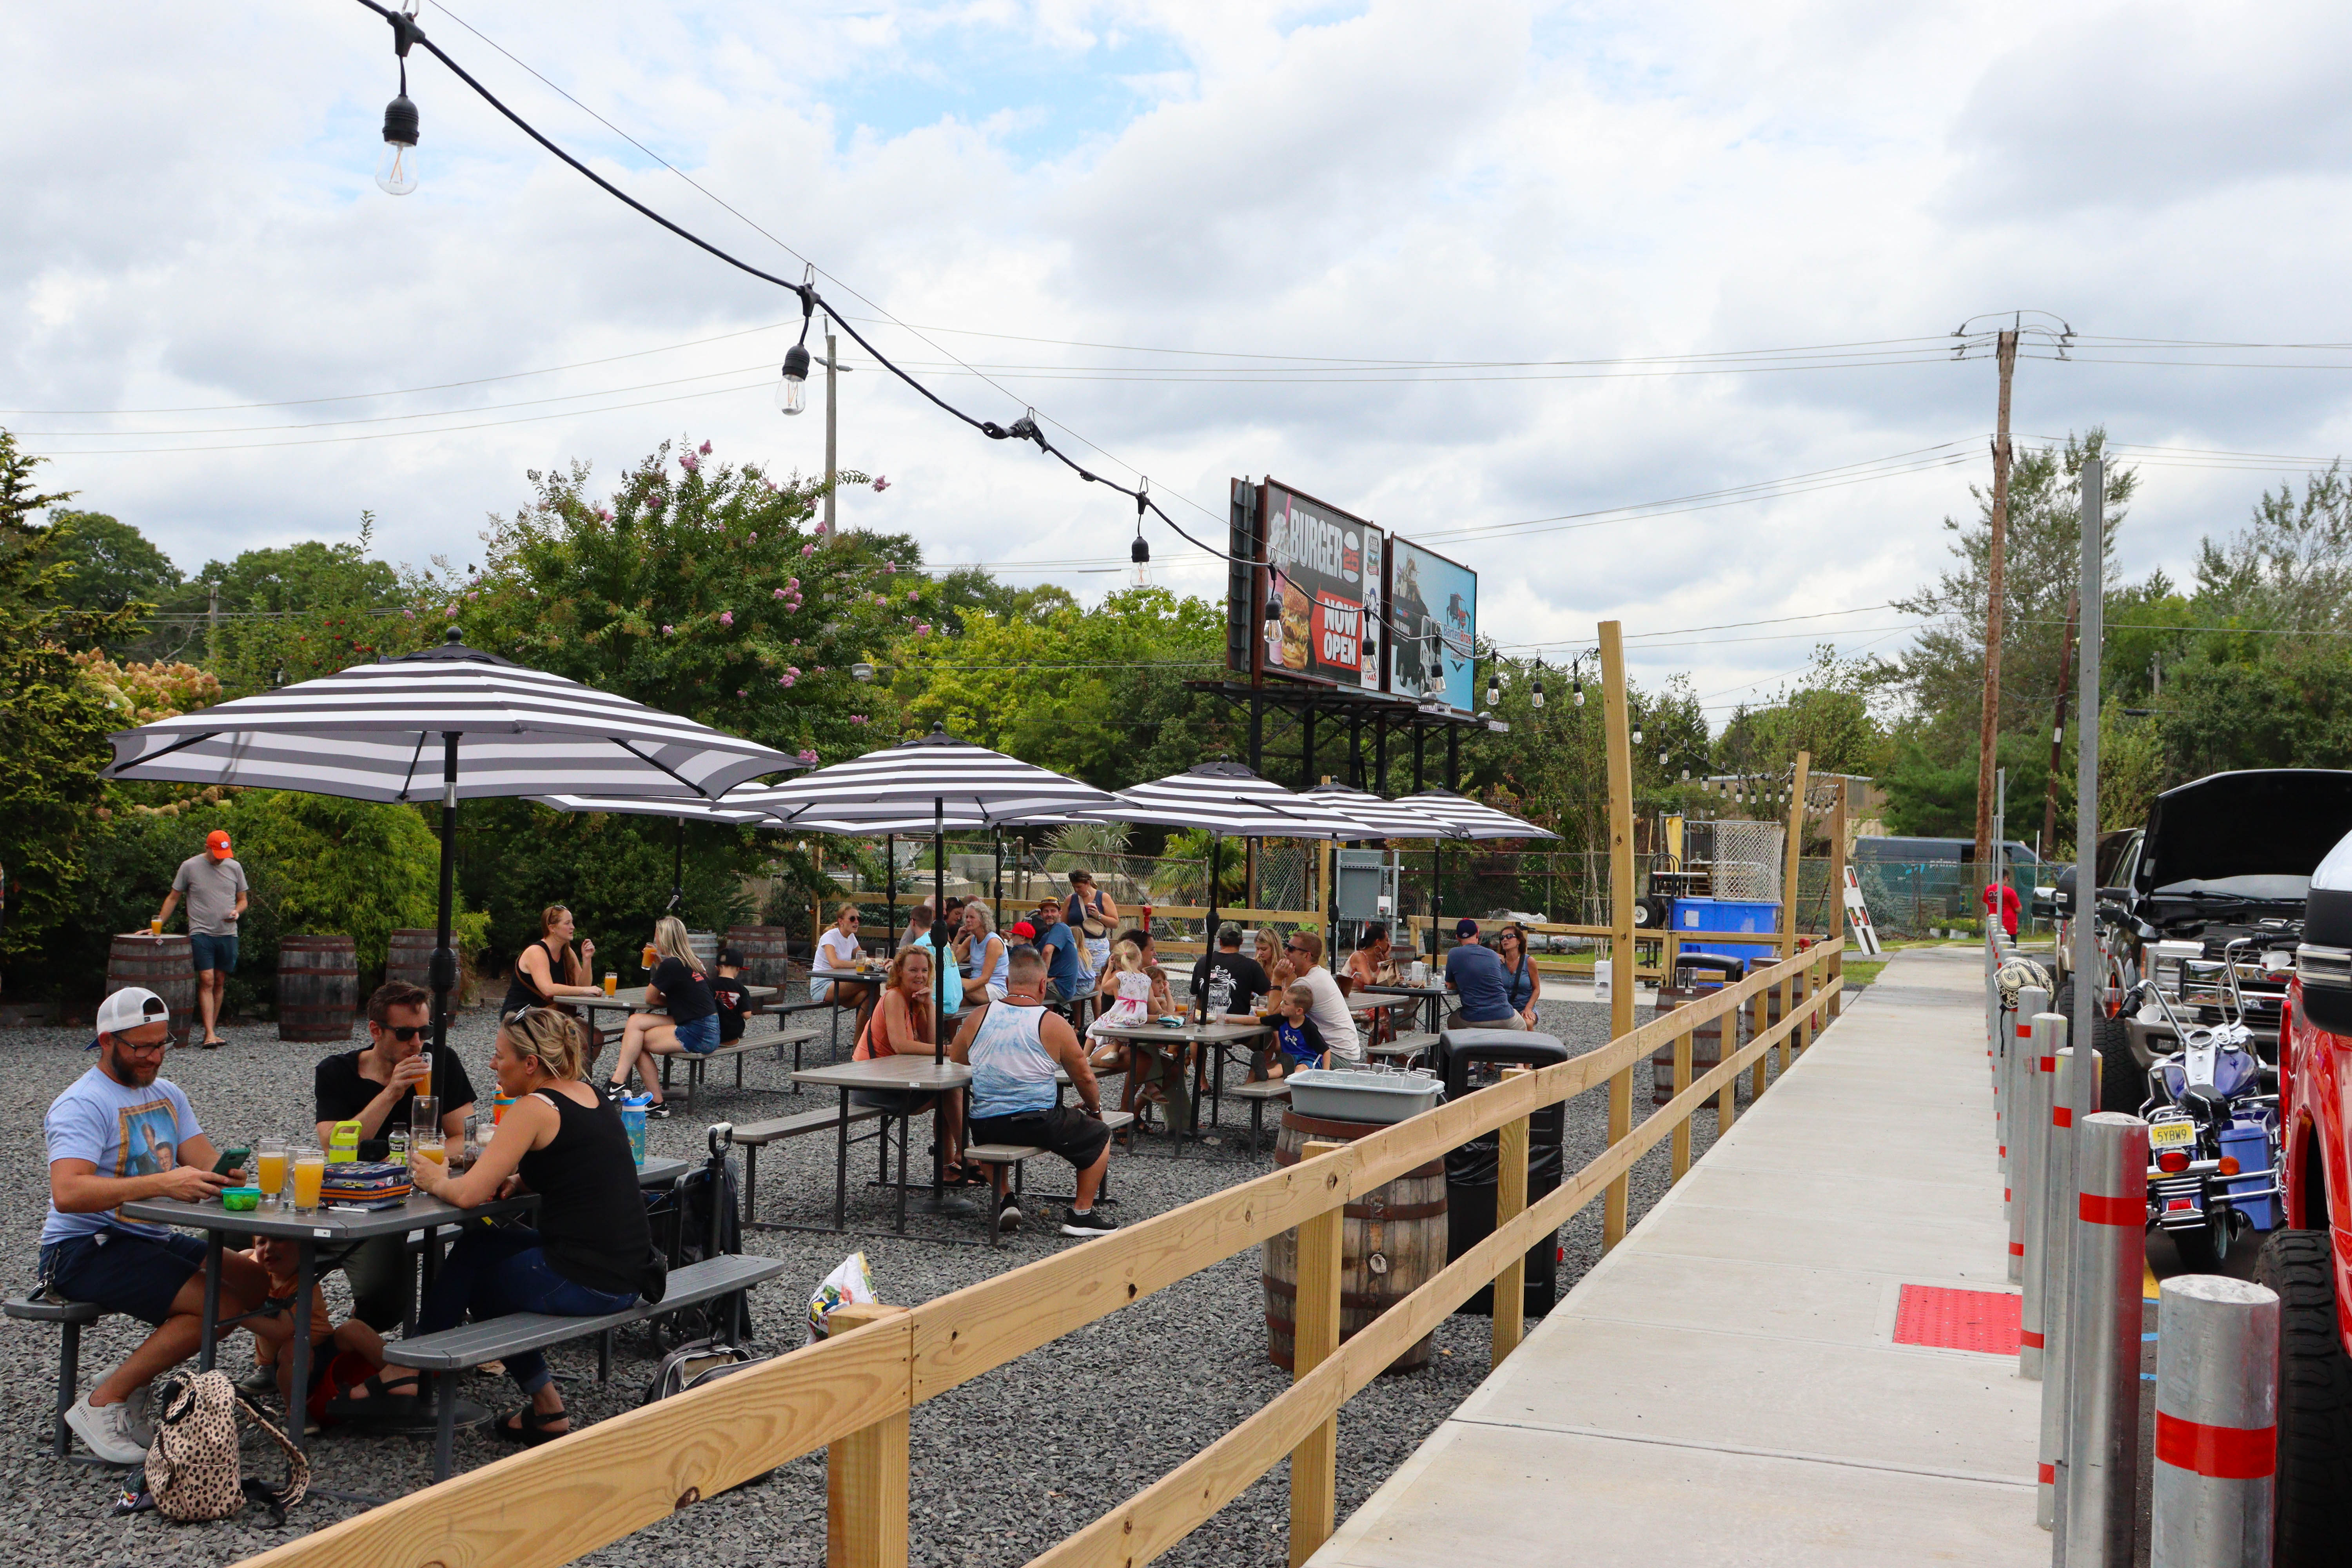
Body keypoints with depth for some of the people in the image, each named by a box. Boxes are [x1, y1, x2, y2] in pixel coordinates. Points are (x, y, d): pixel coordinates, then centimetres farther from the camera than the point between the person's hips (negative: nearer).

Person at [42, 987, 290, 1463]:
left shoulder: (167, 1094, 14)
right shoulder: (82, 1104, -13)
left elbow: (206, 1162, 4)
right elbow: (68, 1193, -29)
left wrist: (227, 1174, -22)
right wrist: (161, 1183, -39)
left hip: (153, 1240, 9)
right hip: (84, 1249, -9)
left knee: (260, 1283, -4)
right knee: (223, 1303, -24)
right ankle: (103, 1403, -13)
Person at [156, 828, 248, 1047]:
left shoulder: (235, 868, 8)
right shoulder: (189, 867, 0)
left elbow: (242, 900, 17)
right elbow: (173, 898, 8)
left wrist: (237, 911, -5)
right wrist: (158, 926, 3)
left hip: (228, 933, 3)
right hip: (201, 932, -3)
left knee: (220, 982, 7)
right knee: (207, 980, -12)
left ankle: (212, 1029, 15)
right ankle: (210, 1034, -15)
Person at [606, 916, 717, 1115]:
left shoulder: (671, 965, -13)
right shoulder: (692, 962, 13)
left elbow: (650, 998, -2)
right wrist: (659, 964, 20)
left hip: (699, 1035, -9)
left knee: (637, 1042, -3)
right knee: (635, 1021, 3)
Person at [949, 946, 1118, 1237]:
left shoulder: (979, 1017, 0)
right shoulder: (1053, 1024, -8)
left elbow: (956, 1057, 17)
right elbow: (1084, 1077, 2)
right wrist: (1095, 1108, 21)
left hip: (985, 1127, 4)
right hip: (1037, 1123, -4)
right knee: (1099, 1136, 16)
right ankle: (1081, 1214, 17)